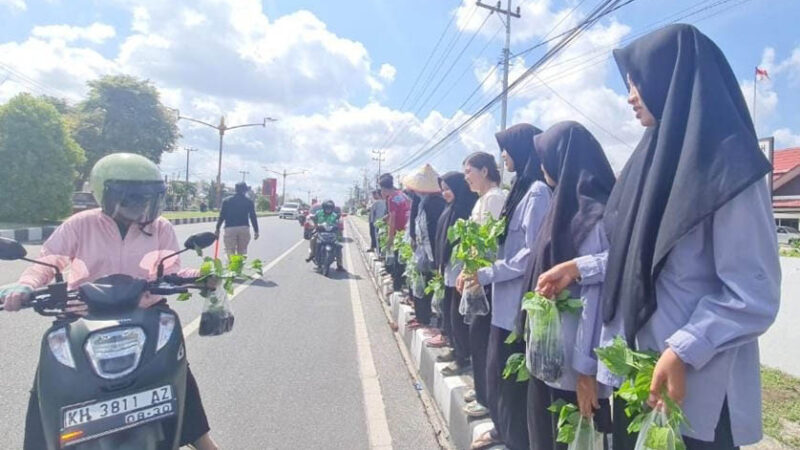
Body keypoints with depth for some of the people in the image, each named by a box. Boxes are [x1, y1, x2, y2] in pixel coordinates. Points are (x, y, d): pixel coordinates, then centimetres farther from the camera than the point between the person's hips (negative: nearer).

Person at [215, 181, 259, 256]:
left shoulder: (226, 201, 7)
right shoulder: (249, 202, 5)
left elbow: (222, 216, 5)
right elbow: (253, 217, 3)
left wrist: (217, 229, 10)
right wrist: (256, 231, 8)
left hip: (230, 228, 0)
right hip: (244, 228, 0)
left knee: (230, 253, 0)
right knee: (242, 253, 9)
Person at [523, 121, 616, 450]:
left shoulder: (594, 215, -19)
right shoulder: (568, 207, 8)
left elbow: (595, 294, -21)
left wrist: (586, 368, -18)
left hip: (572, 362, -8)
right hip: (548, 354, 8)